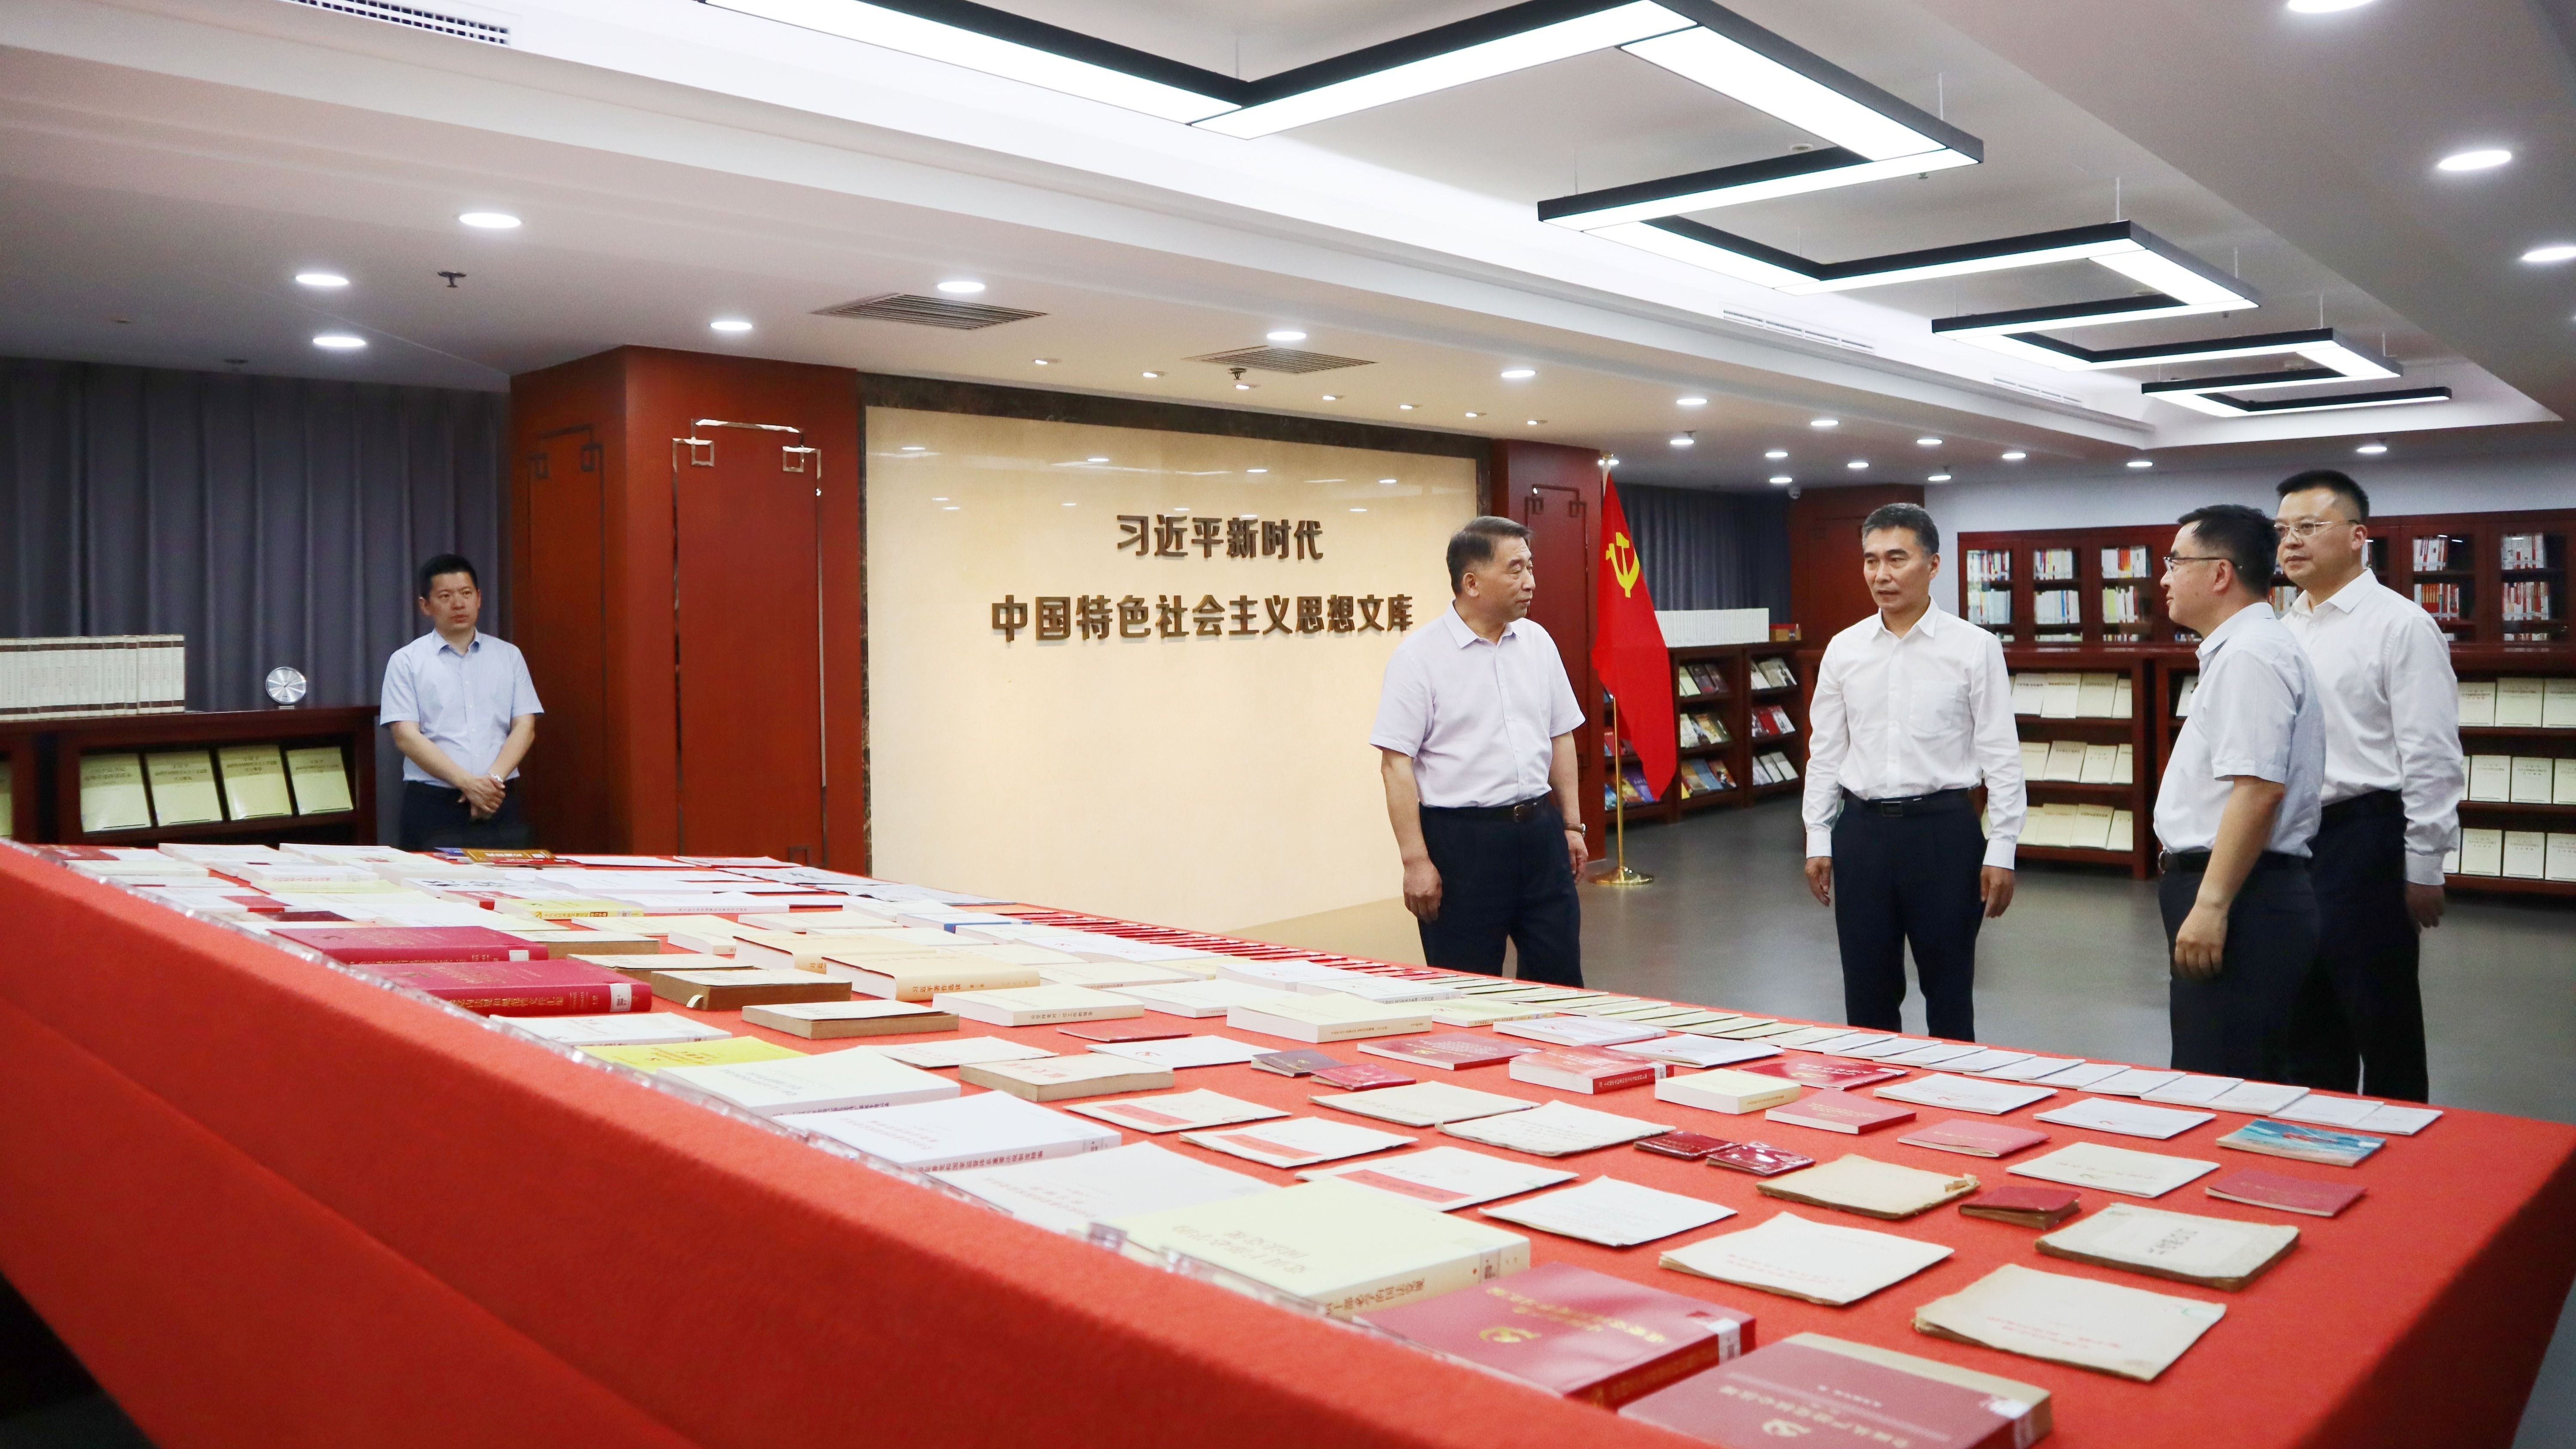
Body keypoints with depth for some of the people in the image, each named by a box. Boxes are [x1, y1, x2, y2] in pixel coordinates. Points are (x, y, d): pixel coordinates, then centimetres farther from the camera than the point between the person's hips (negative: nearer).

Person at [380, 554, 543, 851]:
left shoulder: (509, 656, 12)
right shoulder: (406, 662, 5)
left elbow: (525, 728, 5)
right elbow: (406, 736, -4)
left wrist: (494, 779, -11)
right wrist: (467, 782, -15)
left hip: (499, 804, 2)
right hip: (432, 806, -2)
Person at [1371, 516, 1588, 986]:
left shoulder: (1537, 642, 7)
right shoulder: (1419, 657, -10)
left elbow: (1560, 737, 15)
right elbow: (1396, 764, -12)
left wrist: (1572, 824, 12)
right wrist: (1415, 860, -15)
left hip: (1539, 828, 5)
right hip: (1461, 838, -5)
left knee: (1560, 977, 11)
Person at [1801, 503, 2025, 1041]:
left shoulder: (1974, 648, -4)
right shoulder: (1844, 649, 4)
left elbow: (2002, 755, -4)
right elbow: (1824, 752, 9)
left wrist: (2001, 850, -7)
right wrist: (1817, 840, 7)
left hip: (1943, 830, -3)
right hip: (1863, 830, 3)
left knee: (1949, 992, 9)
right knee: (1867, 994, 10)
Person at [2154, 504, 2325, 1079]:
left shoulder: (2249, 655, -16)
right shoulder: (2237, 649, 17)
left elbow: (2259, 790, -24)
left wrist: (2210, 905, -24)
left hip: (2238, 901, -10)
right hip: (2228, 897, 10)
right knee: (2252, 1090, 15)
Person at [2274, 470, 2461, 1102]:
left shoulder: (2400, 626, -8)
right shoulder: (2284, 629, 11)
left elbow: (2431, 757, -11)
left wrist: (2424, 868, -12)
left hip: (2362, 842, -7)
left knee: (2382, 1021, 4)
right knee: (2307, 1020, 15)